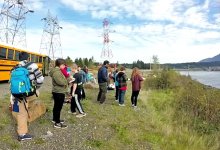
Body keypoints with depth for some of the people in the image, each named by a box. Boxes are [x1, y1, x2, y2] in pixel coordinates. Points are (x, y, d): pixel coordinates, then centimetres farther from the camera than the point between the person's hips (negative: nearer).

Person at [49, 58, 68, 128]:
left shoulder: (58, 71, 13)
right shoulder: (56, 72, -20)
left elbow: (63, 80, 16)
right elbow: (61, 82, -27)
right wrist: (66, 79, -10)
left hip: (58, 92, 11)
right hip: (59, 92, -11)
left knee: (56, 106, 21)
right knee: (58, 107, -4)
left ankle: (55, 119, 35)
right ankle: (57, 123, 4)